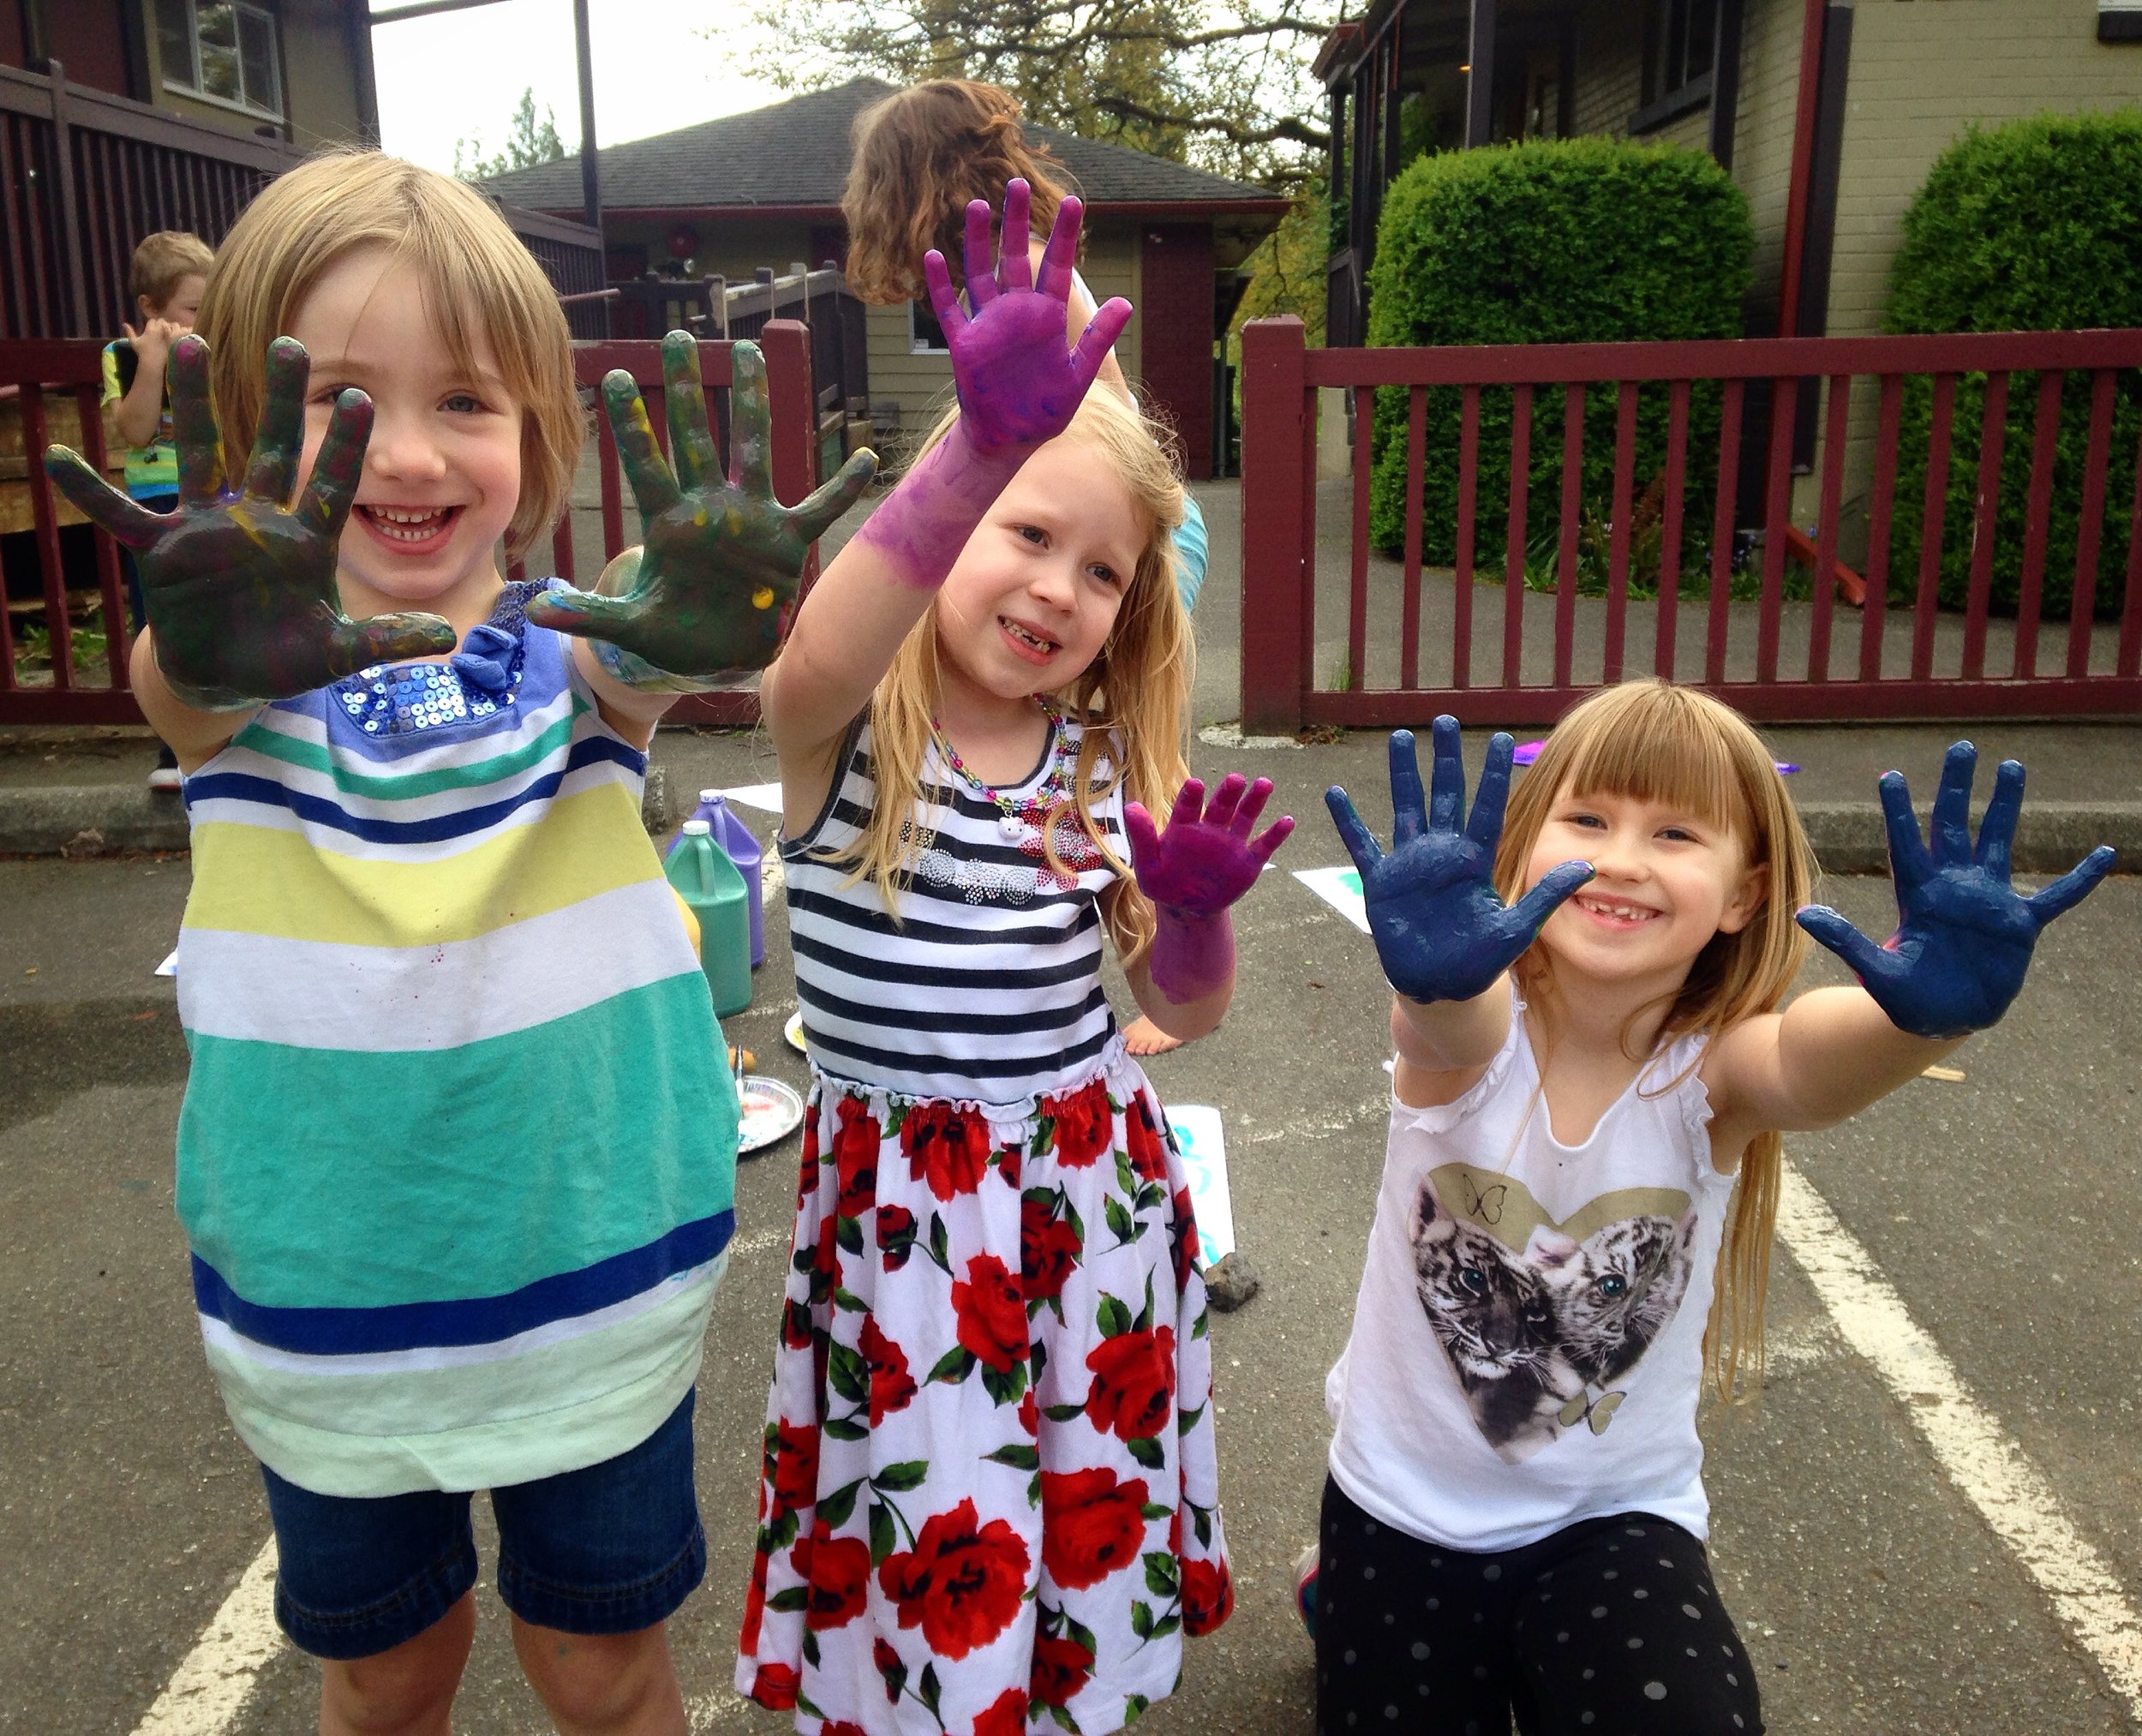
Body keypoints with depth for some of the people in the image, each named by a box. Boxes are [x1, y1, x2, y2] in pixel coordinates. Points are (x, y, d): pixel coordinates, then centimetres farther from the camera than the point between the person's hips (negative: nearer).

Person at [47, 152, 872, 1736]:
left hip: (589, 1274, -1)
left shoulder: (578, 647, -10)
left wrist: (699, 631, -55)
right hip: (328, 1296, 1)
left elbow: (638, 667, -32)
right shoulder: (254, 669, -10)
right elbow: (178, 692, -32)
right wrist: (211, 652, -55)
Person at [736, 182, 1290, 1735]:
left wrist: (1195, 909, -18)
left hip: (1092, 1179, 4)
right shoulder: (847, 734, -11)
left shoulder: (1110, 770, 1)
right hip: (898, 1190, -3)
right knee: (934, 1545, 5)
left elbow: (1184, 1013, 5)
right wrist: (982, 444, -50)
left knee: (1081, 1522, 16)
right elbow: (813, 665, -38)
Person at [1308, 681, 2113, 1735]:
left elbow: (1811, 1056, -42)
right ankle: (1337, 1587, 39)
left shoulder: (1713, 1073, -19)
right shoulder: (1466, 1024, -20)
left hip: (1614, 1520, 0)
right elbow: (1449, 1022, -44)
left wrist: (1931, 1007, -64)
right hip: (1404, 1506, 0)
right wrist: (1429, 963, -68)